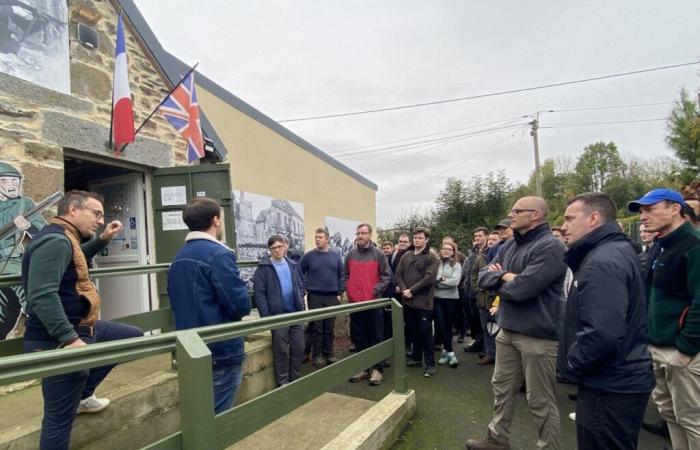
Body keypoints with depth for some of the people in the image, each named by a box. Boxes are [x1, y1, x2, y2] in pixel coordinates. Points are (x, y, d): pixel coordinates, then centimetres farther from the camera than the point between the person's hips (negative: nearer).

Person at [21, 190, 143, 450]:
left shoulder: (65, 239, 9)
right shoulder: (55, 241, -23)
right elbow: (42, 296, -32)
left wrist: (102, 239, 18)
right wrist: (71, 339, -31)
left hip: (80, 328, 10)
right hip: (58, 342, -10)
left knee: (133, 337, 20)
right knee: (60, 418, 0)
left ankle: (82, 396, 28)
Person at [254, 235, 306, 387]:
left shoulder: (292, 265, 9)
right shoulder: (264, 267, -7)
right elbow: (258, 293, -10)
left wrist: (301, 305, 4)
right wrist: (266, 316, -15)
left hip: (296, 313, 5)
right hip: (277, 315, -5)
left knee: (299, 348, 10)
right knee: (281, 350, 6)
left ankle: (295, 378, 26)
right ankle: (282, 381, 22)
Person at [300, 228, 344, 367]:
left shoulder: (336, 256, 4)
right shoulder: (309, 256, -2)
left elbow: (340, 276, 7)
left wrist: (339, 293, 2)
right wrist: (304, 288, -2)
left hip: (332, 297, 2)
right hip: (315, 296, -2)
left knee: (329, 327, 10)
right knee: (316, 327, 2)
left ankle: (329, 353, 22)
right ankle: (317, 355, 13)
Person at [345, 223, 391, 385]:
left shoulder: (378, 254, -3)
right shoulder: (350, 255, 8)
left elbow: (387, 275, -3)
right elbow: (346, 275, 16)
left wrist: (375, 290, -11)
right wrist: (348, 289, 2)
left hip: (373, 302, -4)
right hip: (354, 302, 4)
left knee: (375, 337, 4)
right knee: (358, 337, 12)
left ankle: (377, 369, 15)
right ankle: (362, 367, 24)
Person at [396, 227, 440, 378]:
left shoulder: (431, 257, -6)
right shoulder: (406, 256, 11)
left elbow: (429, 278, -16)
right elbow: (398, 274, 8)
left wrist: (412, 290, -15)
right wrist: (404, 290, -8)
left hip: (423, 301, -5)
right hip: (408, 301, 5)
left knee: (426, 332, 1)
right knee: (414, 331, 16)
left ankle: (430, 364, 10)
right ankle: (416, 358, 30)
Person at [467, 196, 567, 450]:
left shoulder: (549, 247, -18)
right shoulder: (509, 245, 9)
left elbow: (521, 289, -27)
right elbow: (483, 277, 6)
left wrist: (499, 279, -6)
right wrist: (506, 276, -13)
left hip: (539, 336, -8)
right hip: (508, 330, 9)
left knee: (540, 401, 6)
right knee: (502, 387, 20)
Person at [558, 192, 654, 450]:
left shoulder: (603, 261, -23)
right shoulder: (616, 251, 10)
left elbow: (602, 334, -32)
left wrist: (571, 362, -18)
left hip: (609, 387, -10)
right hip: (616, 380, 10)